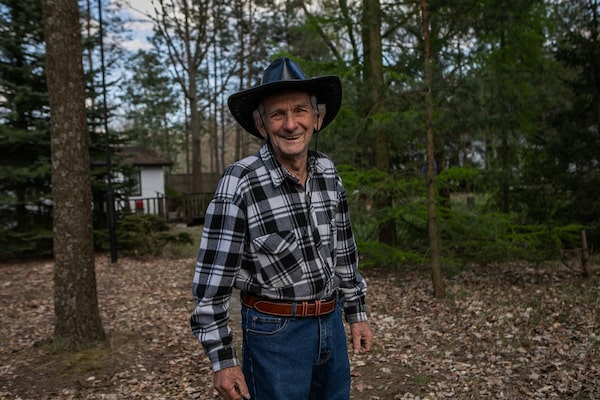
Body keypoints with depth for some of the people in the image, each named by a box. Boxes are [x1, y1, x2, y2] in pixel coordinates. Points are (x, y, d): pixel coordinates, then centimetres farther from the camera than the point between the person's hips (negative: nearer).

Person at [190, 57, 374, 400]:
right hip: (275, 332, -5)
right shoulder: (240, 183, -19)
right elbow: (213, 279, -15)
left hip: (331, 323, 6)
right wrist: (223, 359, -12)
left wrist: (356, 313, 13)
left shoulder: (328, 173, -2)